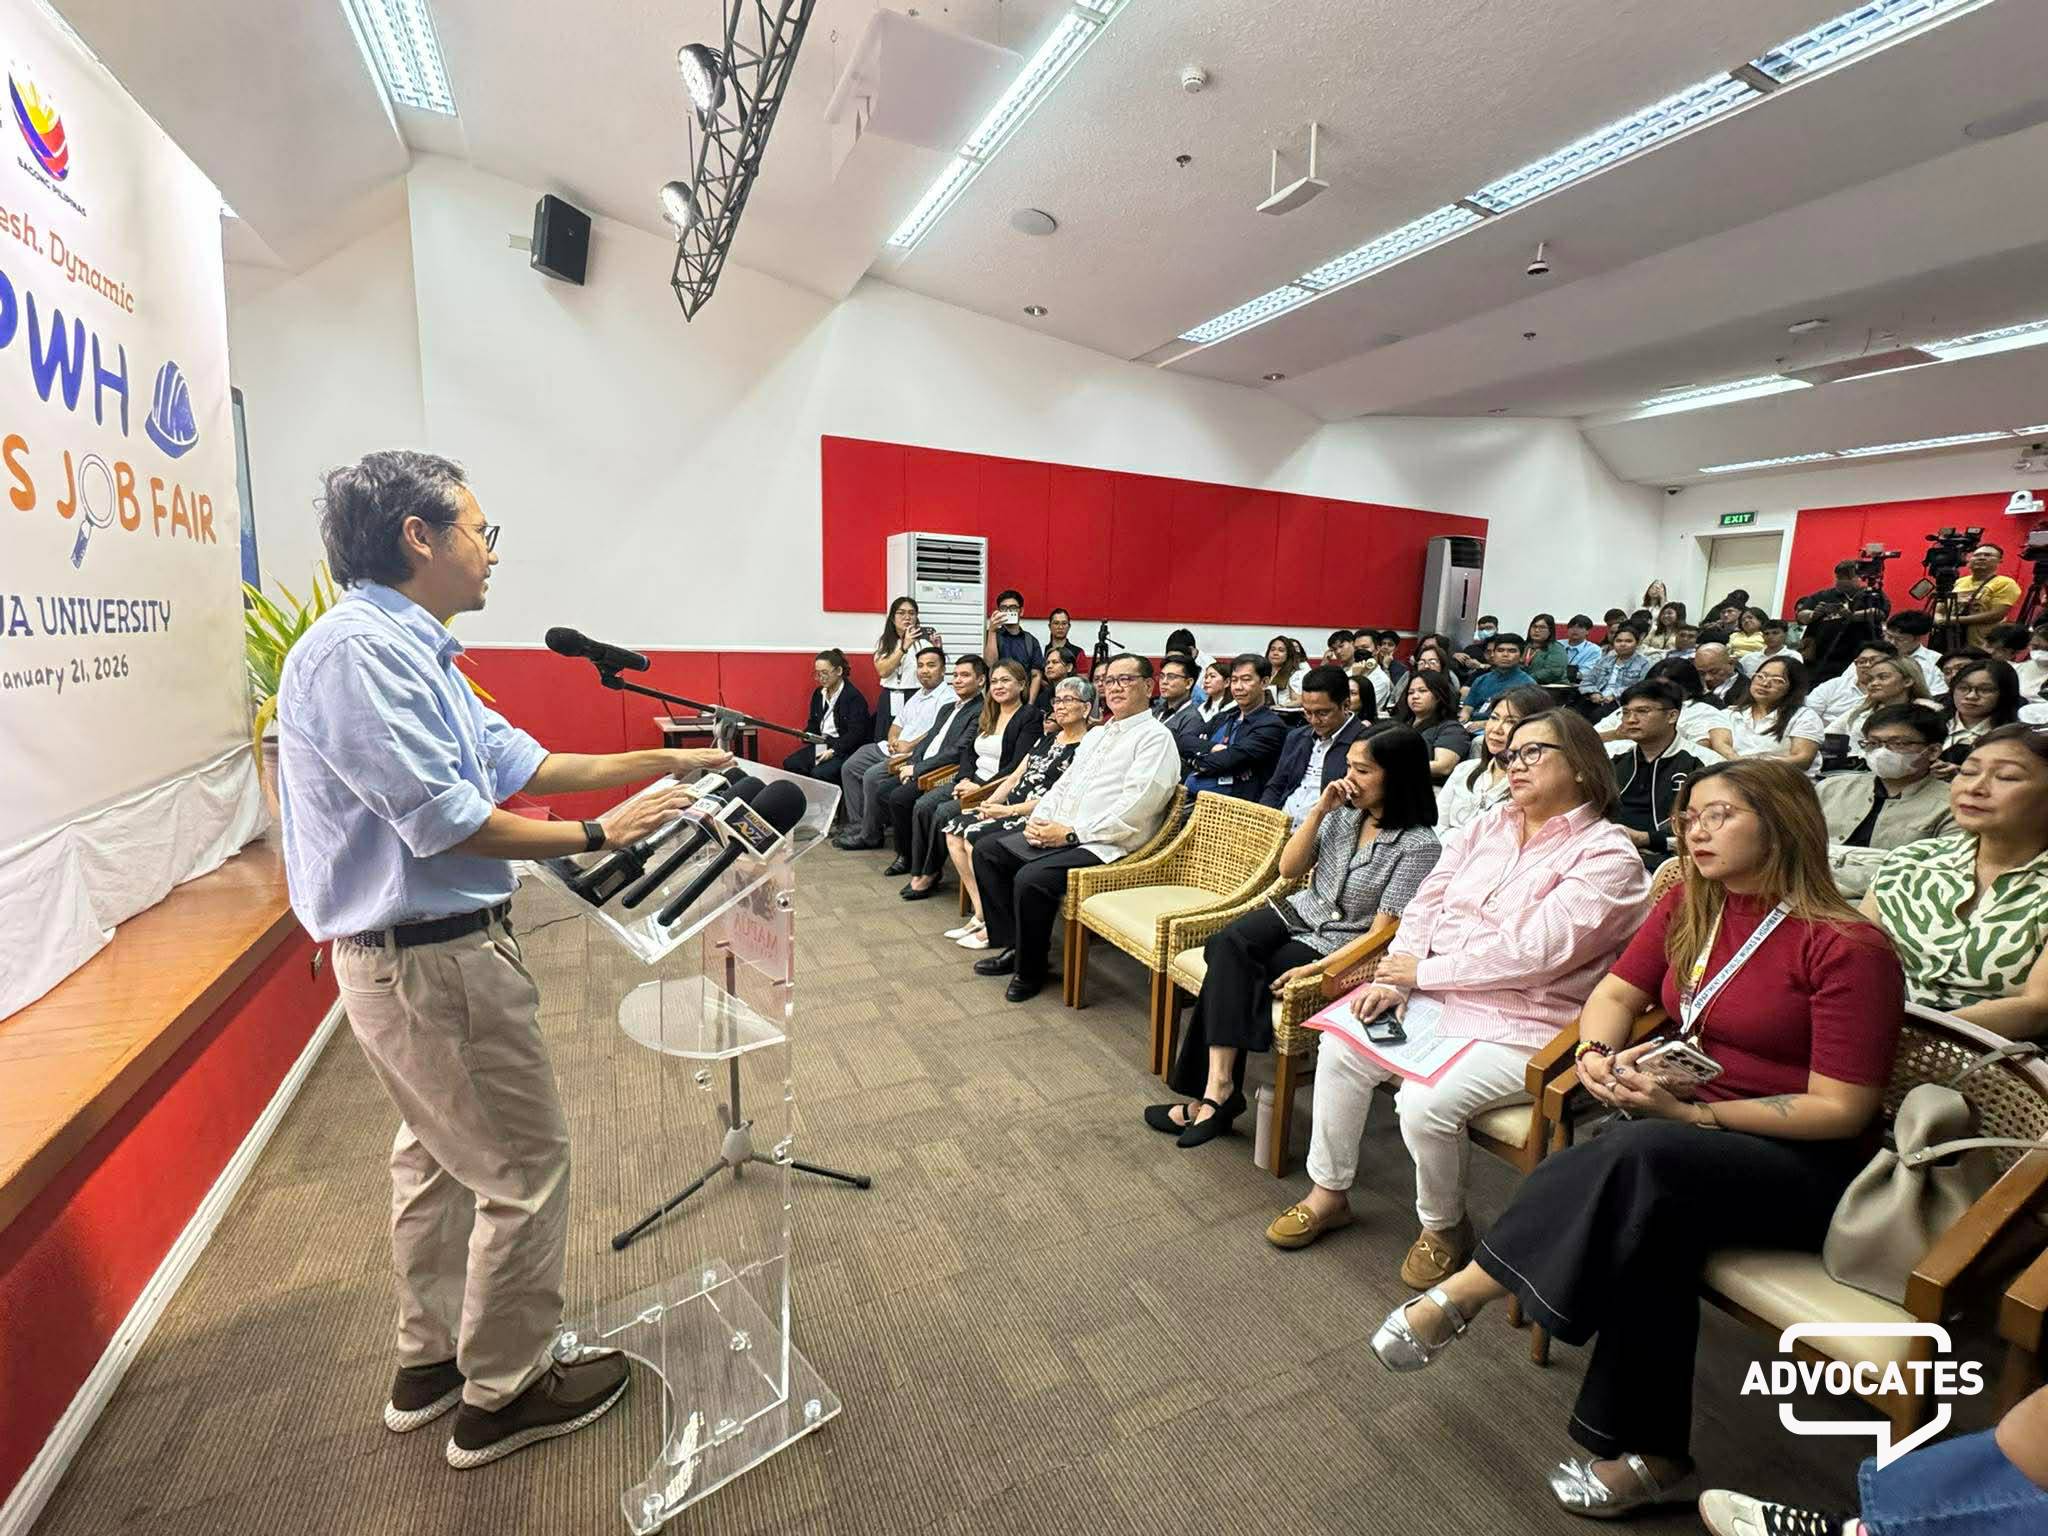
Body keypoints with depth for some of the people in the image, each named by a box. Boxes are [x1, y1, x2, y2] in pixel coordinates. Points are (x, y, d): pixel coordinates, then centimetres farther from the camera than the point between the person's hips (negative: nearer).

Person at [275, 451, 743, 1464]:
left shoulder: (410, 651, 10)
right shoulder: (356, 649, -21)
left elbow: (521, 762, 11)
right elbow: (444, 820, -24)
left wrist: (670, 760, 10)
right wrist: (600, 836, -17)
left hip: (416, 953, 11)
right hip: (433, 961, -11)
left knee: (438, 1155, 23)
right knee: (524, 1169, 4)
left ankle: (430, 1362, 42)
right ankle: (503, 1394, 24)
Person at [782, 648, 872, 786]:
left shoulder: (855, 697, -10)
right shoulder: (818, 693, 15)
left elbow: (856, 734, -16)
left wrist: (833, 751, -24)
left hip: (844, 749, -7)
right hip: (821, 745, 8)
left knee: (820, 773, -30)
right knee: (789, 764, -14)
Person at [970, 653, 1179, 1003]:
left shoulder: (1156, 738, -8)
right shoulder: (1095, 734, 20)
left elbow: (1133, 808, -19)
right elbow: (1063, 785, 21)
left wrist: (1071, 833, -19)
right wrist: (1038, 819, 1)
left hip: (1102, 845, -9)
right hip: (1056, 833, 9)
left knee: (1031, 879, -28)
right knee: (987, 850, 4)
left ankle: (1030, 968, -3)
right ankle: (1014, 945, 11)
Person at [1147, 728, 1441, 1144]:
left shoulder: (1418, 844, -14)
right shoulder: (1344, 812, 4)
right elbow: (1289, 870, 5)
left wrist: (1316, 968, -25)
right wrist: (1318, 811, -6)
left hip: (1339, 945, -5)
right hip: (1300, 912, 5)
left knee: (1230, 973, -25)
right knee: (1228, 946, -27)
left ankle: (1214, 1090, -19)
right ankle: (1220, 1087, -32)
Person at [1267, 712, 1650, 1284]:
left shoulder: (1607, 856, -11)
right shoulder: (1486, 828, 11)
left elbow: (1530, 952, -21)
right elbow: (1427, 903, 6)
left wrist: (1422, 970, -16)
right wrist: (1392, 977, -9)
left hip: (1522, 1029, -6)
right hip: (1439, 1000, 7)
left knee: (1426, 1102, -26)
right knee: (1341, 1045, -12)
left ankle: (1444, 1227, 7)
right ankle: (1328, 1192, 9)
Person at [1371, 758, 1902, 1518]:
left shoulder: (1847, 946, -14)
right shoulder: (1690, 905, 3)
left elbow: (1843, 1111, -15)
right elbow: (1616, 993, 8)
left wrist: (1691, 1114, -25)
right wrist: (1598, 1053, -15)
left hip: (1802, 1162, -5)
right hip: (1683, 1126, 5)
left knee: (1639, 1158, -36)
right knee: (1650, 1208, -30)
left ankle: (1462, 1294, -25)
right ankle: (1650, 1454, -17)